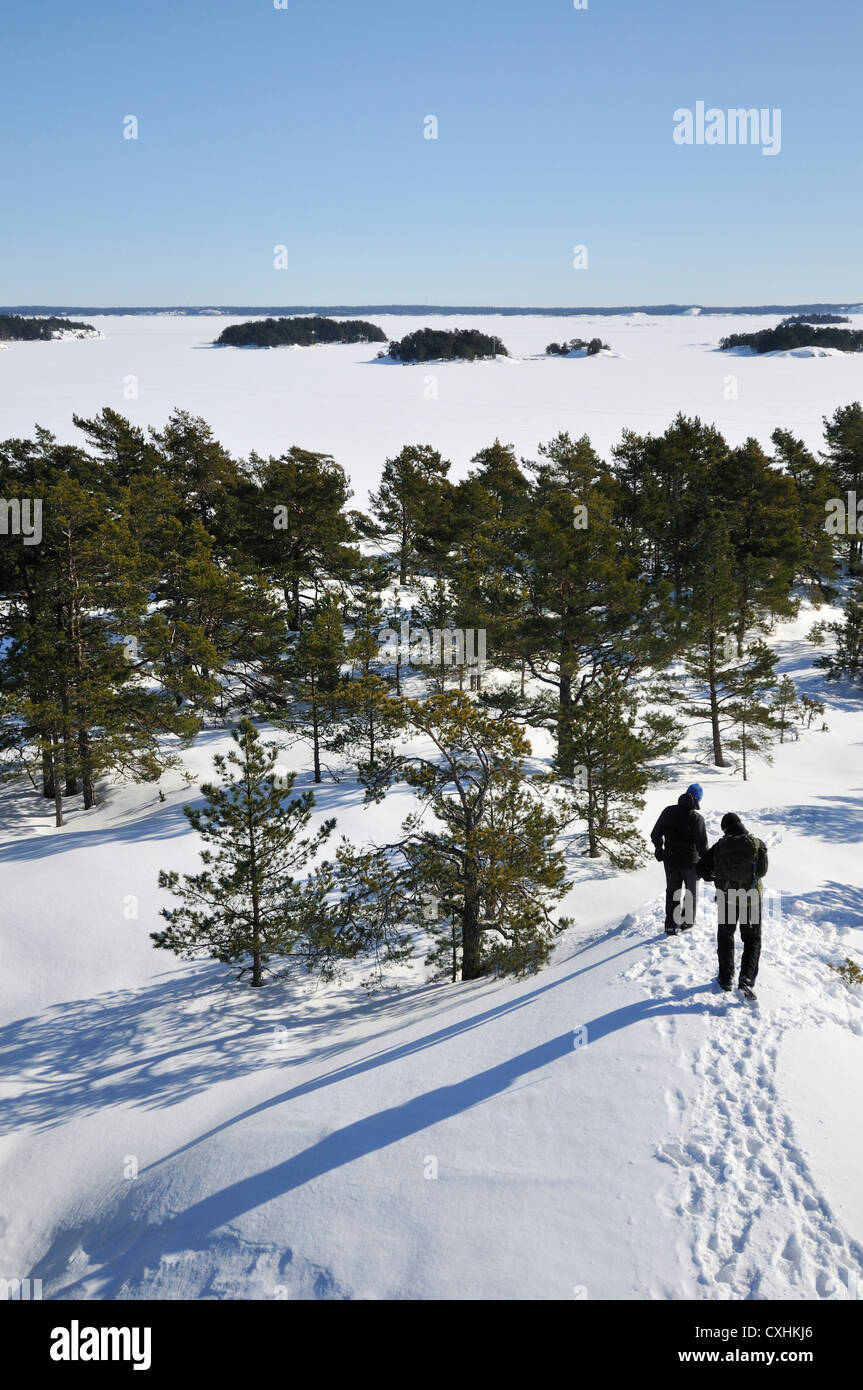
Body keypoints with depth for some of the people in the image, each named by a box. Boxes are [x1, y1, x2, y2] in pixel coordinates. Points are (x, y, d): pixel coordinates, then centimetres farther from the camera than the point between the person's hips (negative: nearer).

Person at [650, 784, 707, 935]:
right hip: (690, 861, -3)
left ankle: (671, 925, 12)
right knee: (691, 892, 18)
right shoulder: (697, 818, -16)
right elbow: (702, 844, -16)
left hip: (670, 860, 3)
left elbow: (655, 834, 3)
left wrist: (659, 849, 20)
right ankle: (687, 922, 24)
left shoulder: (668, 812, -4)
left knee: (672, 891, 14)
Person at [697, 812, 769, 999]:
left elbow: (701, 870, -4)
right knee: (752, 940, 11)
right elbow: (762, 870, 1)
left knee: (725, 938, 19)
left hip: (727, 899, 1)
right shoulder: (757, 844, -11)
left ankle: (726, 979, 23)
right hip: (752, 898, 0)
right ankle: (746, 979, -6)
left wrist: (715, 877, 16)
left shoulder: (720, 846, -10)